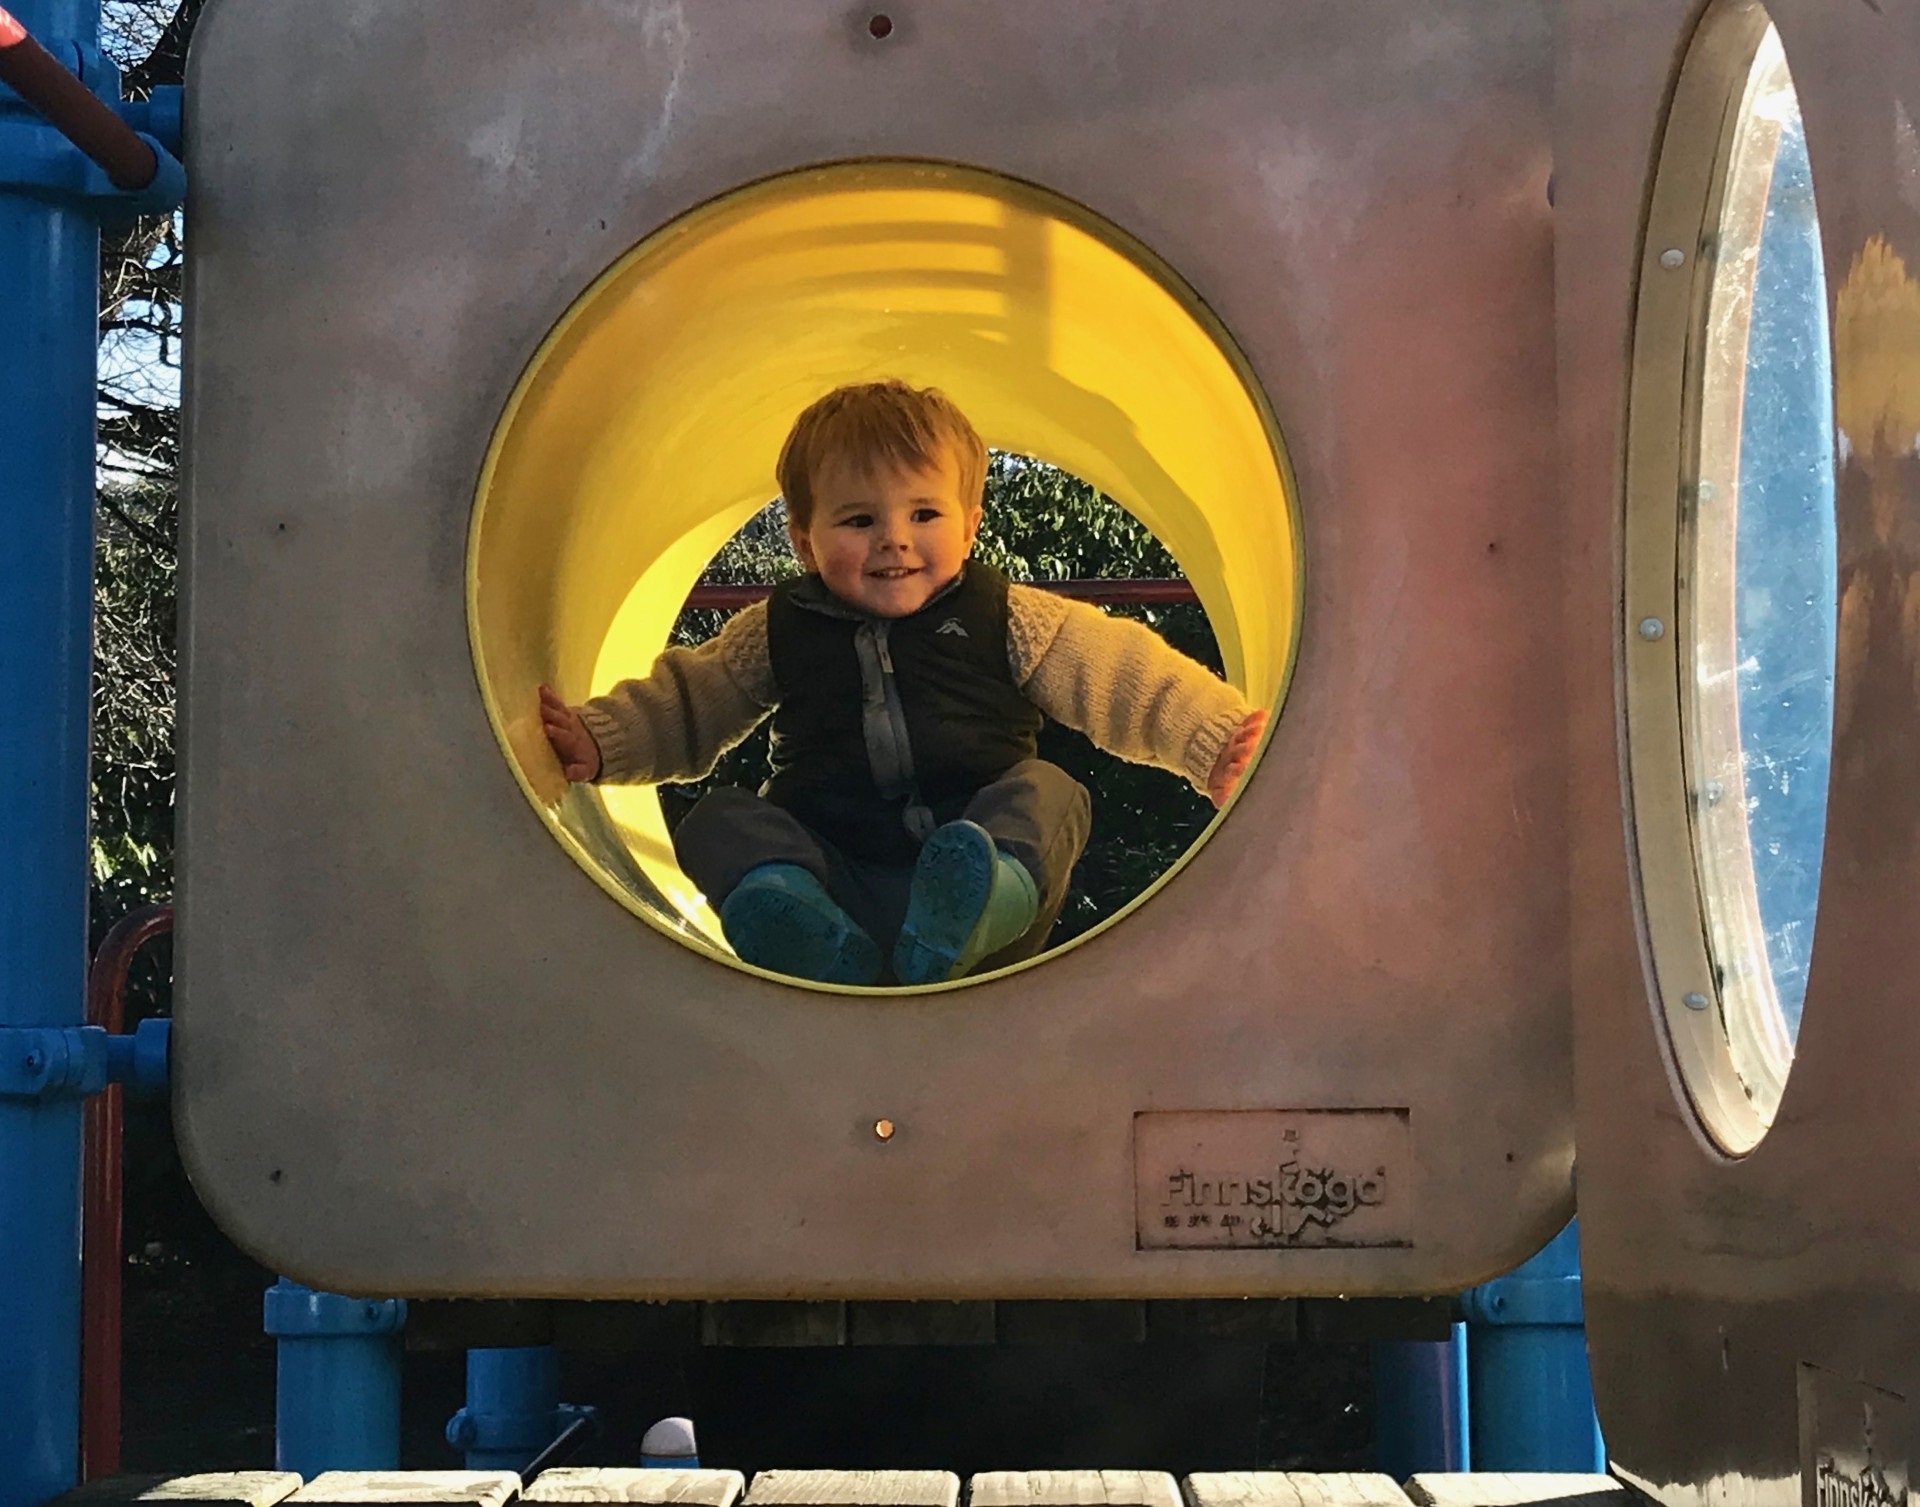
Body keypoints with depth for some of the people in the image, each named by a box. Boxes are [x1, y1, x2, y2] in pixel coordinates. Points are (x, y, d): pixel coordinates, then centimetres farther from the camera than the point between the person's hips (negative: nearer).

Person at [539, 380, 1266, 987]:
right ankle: (819, 948, -47)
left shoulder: (1007, 619, 8)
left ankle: (956, 926, -55)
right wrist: (599, 739, 9)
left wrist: (1216, 737, -8)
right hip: (831, 874, 1)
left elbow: (1124, 676, 5)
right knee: (720, 822, -17)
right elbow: (686, 701, 24)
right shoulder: (778, 632, 13)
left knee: (1047, 791, -24)